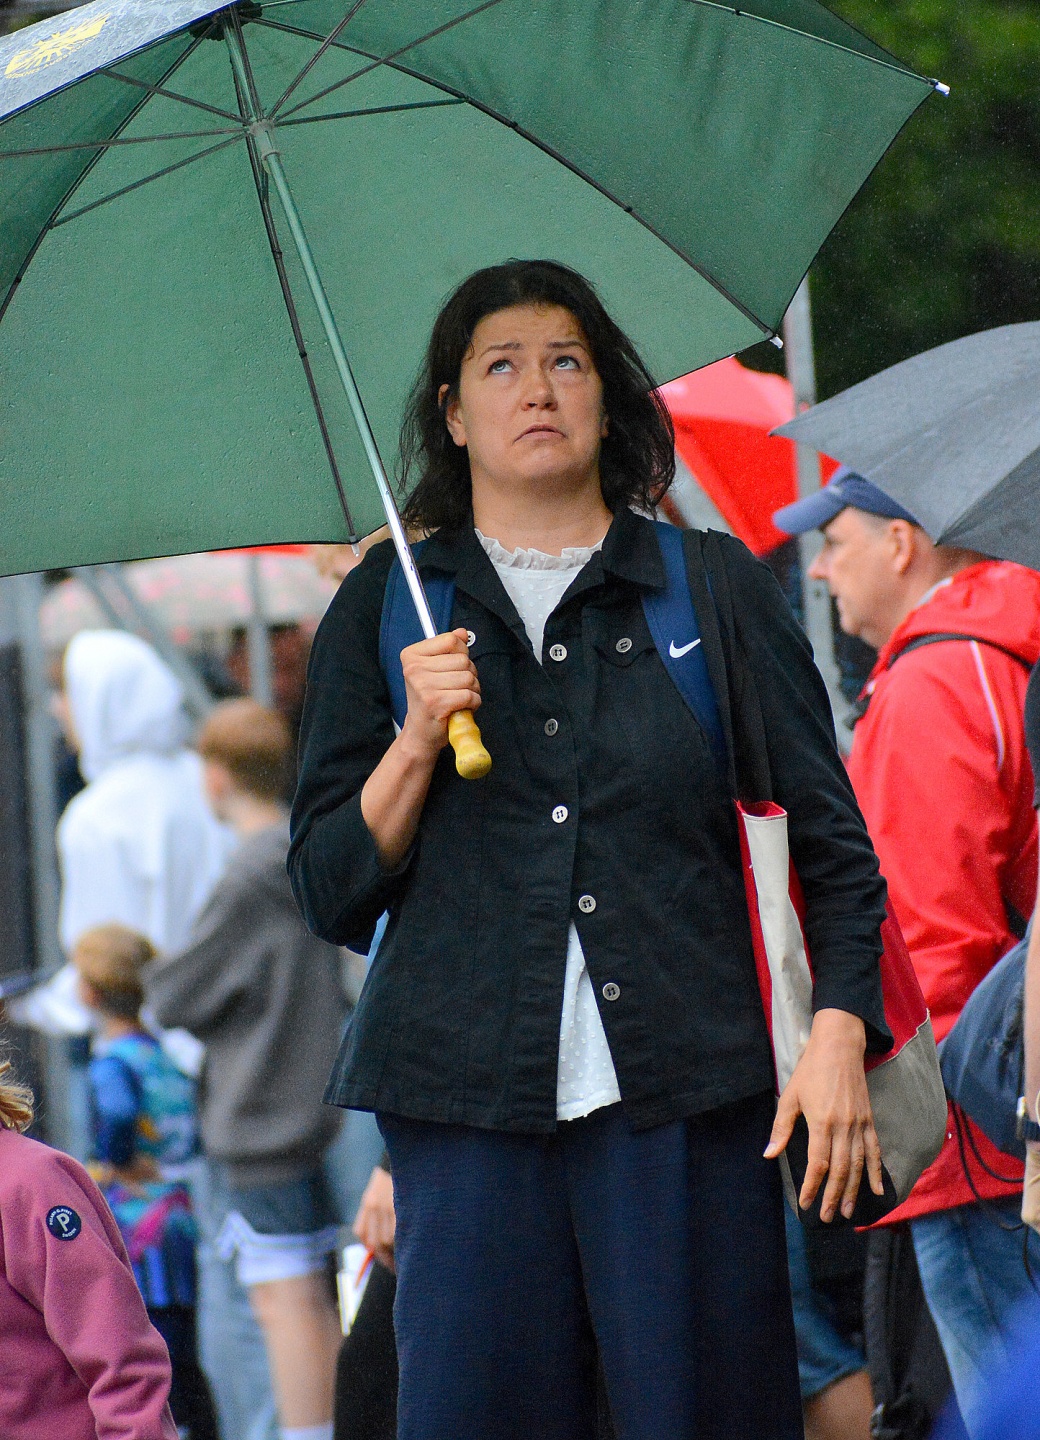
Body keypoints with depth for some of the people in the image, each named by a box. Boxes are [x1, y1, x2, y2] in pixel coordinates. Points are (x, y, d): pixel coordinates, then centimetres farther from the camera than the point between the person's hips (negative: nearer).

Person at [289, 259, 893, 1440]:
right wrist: (417, 744, -6)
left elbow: (830, 842, 9)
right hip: (470, 1099, 1)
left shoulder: (716, 585, 12)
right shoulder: (385, 608, 13)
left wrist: (838, 1035, -5)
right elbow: (330, 894, 10)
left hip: (687, 1093, 0)